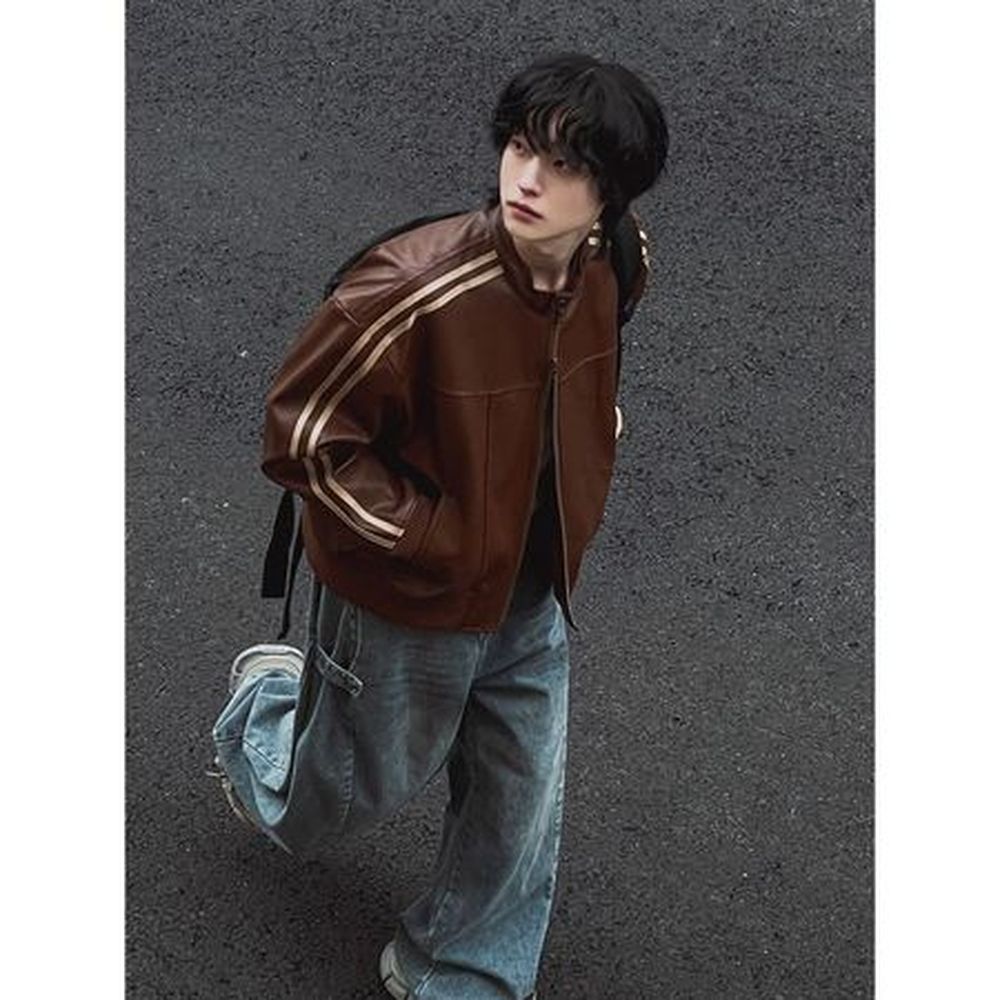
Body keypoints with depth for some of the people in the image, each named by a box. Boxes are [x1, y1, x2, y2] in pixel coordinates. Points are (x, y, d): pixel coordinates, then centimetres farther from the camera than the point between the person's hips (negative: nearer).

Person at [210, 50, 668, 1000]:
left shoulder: (605, 275, -13)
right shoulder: (415, 288, -33)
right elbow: (301, 432, -24)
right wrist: (424, 538, -22)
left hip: (533, 597, 5)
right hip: (407, 600, -5)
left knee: (523, 805, 16)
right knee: (371, 777, 21)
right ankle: (268, 708, 55)